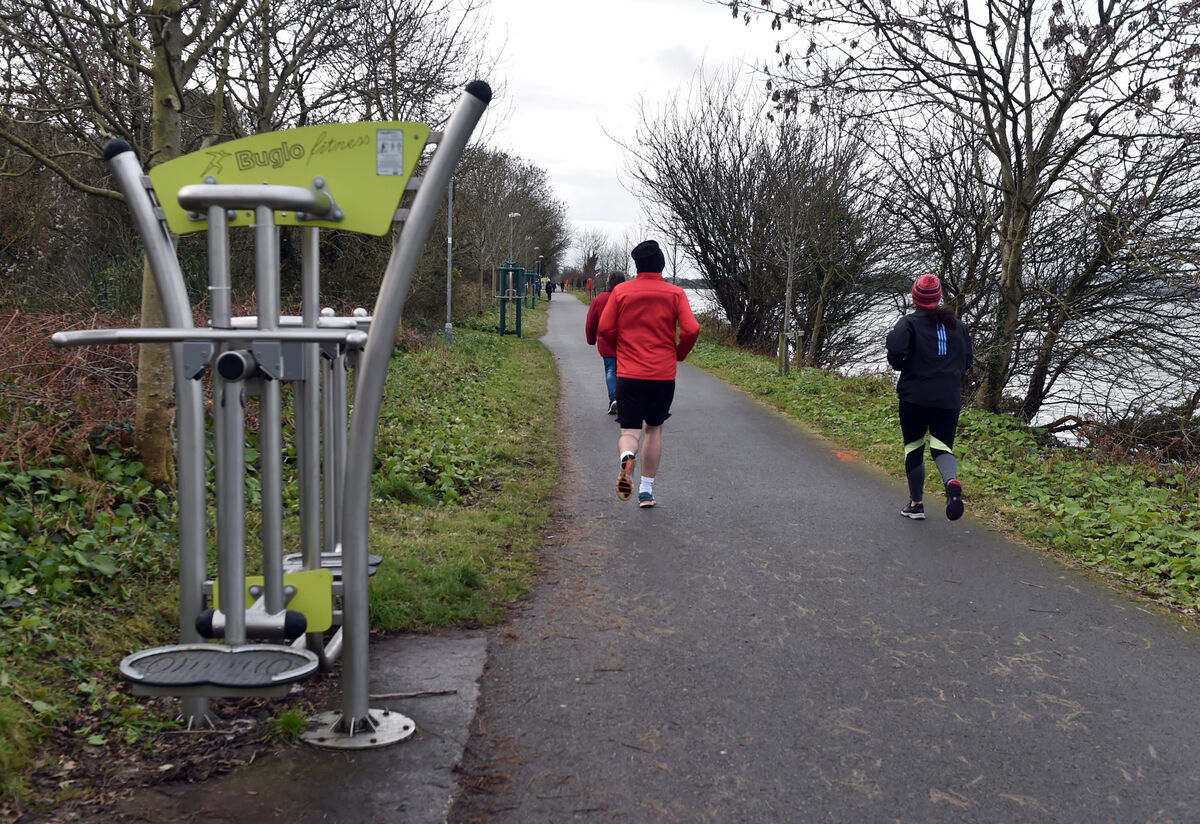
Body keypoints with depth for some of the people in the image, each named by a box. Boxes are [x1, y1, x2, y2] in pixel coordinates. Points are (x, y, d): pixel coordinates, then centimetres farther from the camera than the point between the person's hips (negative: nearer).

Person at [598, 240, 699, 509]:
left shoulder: (620, 291, 1)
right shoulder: (675, 293, 0)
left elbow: (604, 330, -1)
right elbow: (691, 330, -9)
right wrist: (678, 354, 9)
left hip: (629, 373, -1)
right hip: (663, 375, 1)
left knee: (630, 431, 3)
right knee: (654, 429, 17)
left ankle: (627, 457, -32)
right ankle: (647, 490, 19)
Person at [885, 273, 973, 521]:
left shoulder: (908, 323, -4)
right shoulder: (958, 325, 10)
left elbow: (896, 353, -19)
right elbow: (967, 361, 12)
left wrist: (902, 366, 2)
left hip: (915, 396, -3)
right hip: (950, 398, 3)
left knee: (914, 447, 10)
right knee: (942, 446, 3)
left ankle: (916, 503, 15)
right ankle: (951, 481, -29)